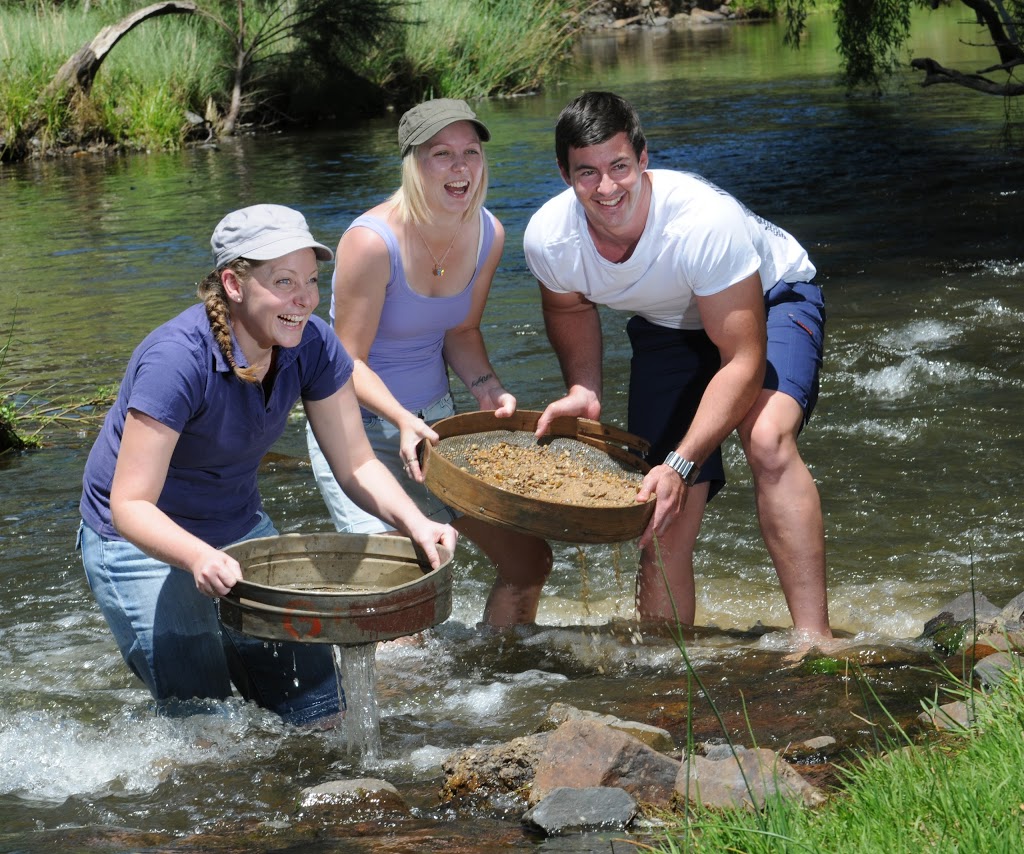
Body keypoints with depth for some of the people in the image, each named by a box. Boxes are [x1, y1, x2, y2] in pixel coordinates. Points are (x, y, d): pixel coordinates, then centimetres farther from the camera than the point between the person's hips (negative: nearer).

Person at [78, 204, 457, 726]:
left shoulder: (312, 346, -14)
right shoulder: (177, 360, -31)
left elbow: (356, 465, -8)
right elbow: (130, 505, -32)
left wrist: (415, 524, -26)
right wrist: (200, 558, -51)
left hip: (238, 530, 6)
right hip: (142, 542, -6)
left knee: (323, 714, 7)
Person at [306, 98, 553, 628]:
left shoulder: (487, 235, -5)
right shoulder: (372, 241, -24)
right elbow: (349, 362, -19)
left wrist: (487, 388, -10)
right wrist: (401, 419, -34)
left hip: (435, 419, 7)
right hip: (358, 428, -7)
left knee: (529, 561, 9)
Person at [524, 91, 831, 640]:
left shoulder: (705, 221, -39)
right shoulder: (548, 239, -24)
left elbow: (743, 362, -35)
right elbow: (570, 309, 3)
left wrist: (680, 465, -42)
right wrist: (583, 389, -15)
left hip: (769, 301, -4)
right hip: (667, 326, 4)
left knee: (767, 439, -34)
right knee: (664, 526, -2)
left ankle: (814, 641, -34)